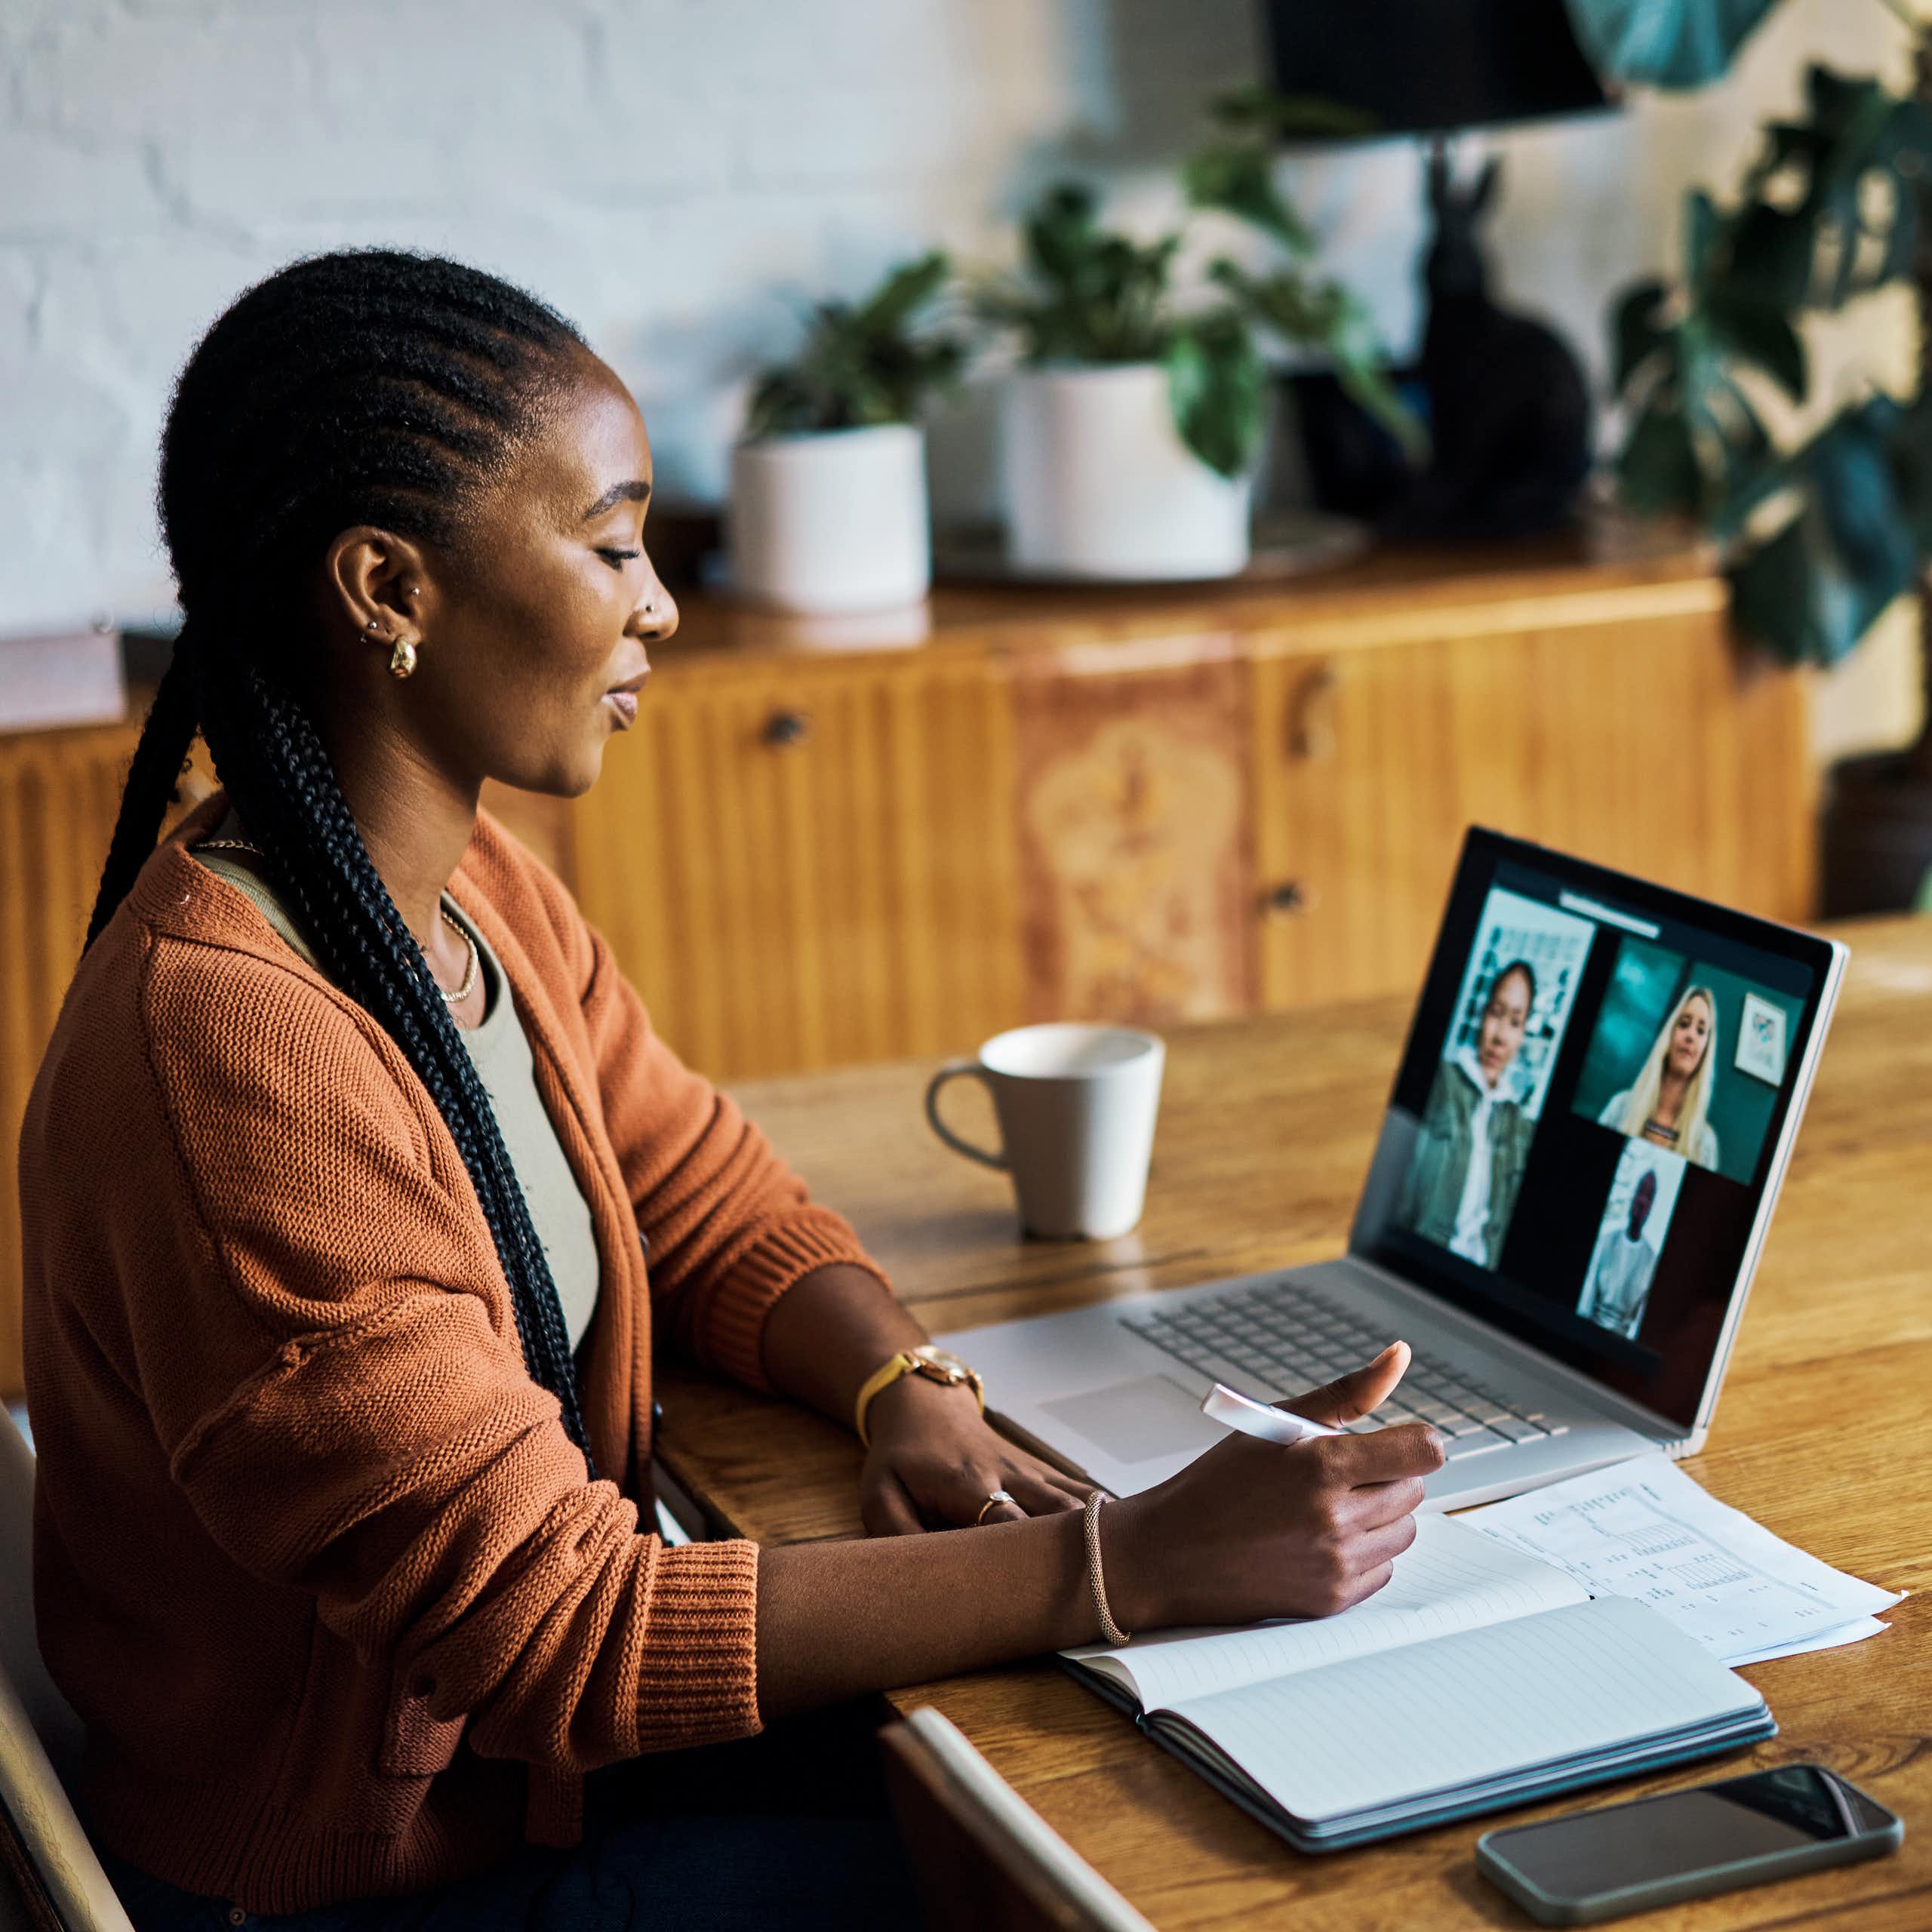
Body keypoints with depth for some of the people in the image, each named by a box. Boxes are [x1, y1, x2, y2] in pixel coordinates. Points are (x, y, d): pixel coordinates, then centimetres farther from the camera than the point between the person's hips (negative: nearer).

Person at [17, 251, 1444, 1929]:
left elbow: (717, 1206, 11)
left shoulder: (476, 892, 0)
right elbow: (547, 1632, -29)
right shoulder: (224, 1052, -30)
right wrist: (1132, 1569, -31)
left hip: (522, 1750, 8)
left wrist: (908, 1393, -12)